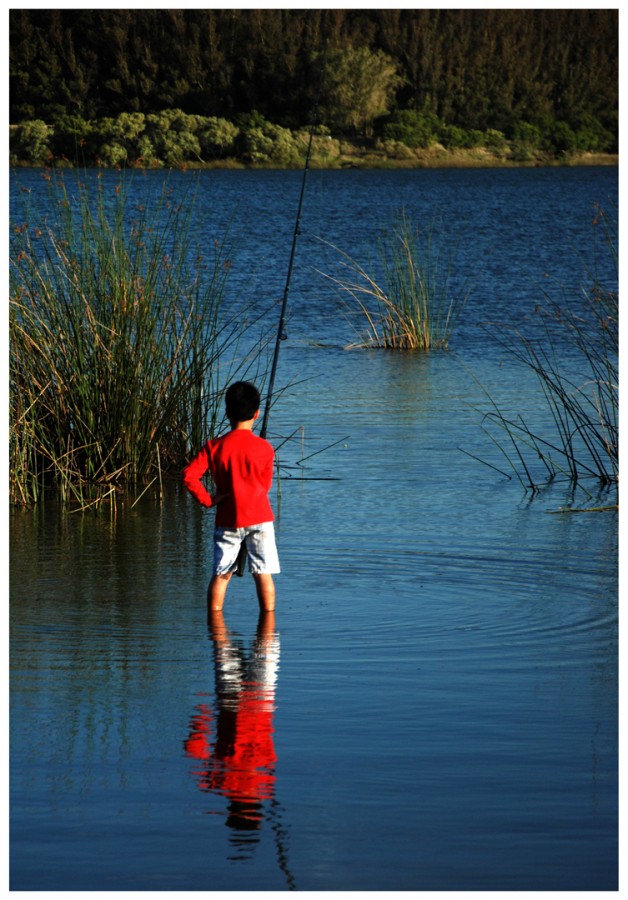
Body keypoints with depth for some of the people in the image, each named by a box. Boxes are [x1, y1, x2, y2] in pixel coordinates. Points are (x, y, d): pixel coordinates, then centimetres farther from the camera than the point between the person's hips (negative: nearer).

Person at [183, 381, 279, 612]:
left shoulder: (214, 446, -3)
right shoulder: (264, 448, -5)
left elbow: (189, 475, -11)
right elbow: (265, 485, 6)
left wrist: (207, 499, 0)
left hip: (227, 519, 1)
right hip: (259, 517, -1)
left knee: (221, 574, 10)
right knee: (263, 573, 2)